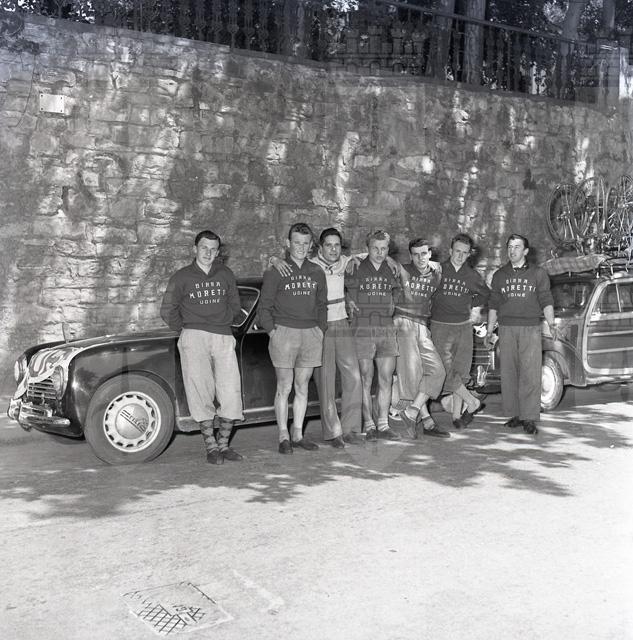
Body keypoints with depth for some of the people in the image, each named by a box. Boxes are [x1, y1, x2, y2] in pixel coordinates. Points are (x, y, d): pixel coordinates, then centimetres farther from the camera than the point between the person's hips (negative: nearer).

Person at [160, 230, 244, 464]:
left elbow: (234, 306, 23)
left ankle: (223, 444, 9)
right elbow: (167, 311, 11)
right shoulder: (182, 277, 5)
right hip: (194, 337, -2)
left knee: (231, 393, -3)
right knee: (201, 393, -7)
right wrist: (184, 329, 9)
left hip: (224, 339, 3)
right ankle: (211, 447, -1)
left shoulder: (226, 275, 12)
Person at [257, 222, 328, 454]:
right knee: (284, 387, -1)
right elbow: (264, 307, 1)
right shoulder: (276, 272, 0)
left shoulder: (317, 272, 13)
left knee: (302, 387, 8)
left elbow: (322, 305, 20)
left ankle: (298, 434, 16)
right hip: (284, 333, -4)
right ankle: (283, 436, 7)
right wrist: (273, 332, -7)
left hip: (311, 334, 4)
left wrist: (320, 329, 9)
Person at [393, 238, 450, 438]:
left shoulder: (436, 276, 14)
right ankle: (426, 420, -5)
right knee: (412, 370, -11)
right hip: (402, 323, -5)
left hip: (422, 328, 6)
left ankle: (411, 412, -7)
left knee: (437, 370, -6)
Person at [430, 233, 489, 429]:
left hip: (463, 327, 3)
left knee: (461, 372, 3)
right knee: (446, 372, -12)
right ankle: (473, 403, 5)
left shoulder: (472, 276, 6)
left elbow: (485, 294, 25)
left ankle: (457, 414, 12)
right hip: (440, 326, -3)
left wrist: (470, 304, 15)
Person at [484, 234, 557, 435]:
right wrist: (489, 331, 12)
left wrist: (551, 323, -11)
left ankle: (530, 418, -5)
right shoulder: (500, 275, 14)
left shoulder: (538, 273, 8)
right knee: (508, 373, 1)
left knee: (530, 374, -8)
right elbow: (493, 305, 17)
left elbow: (546, 301, 5)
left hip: (531, 329, -2)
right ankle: (515, 414, 10)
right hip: (506, 329, 3)